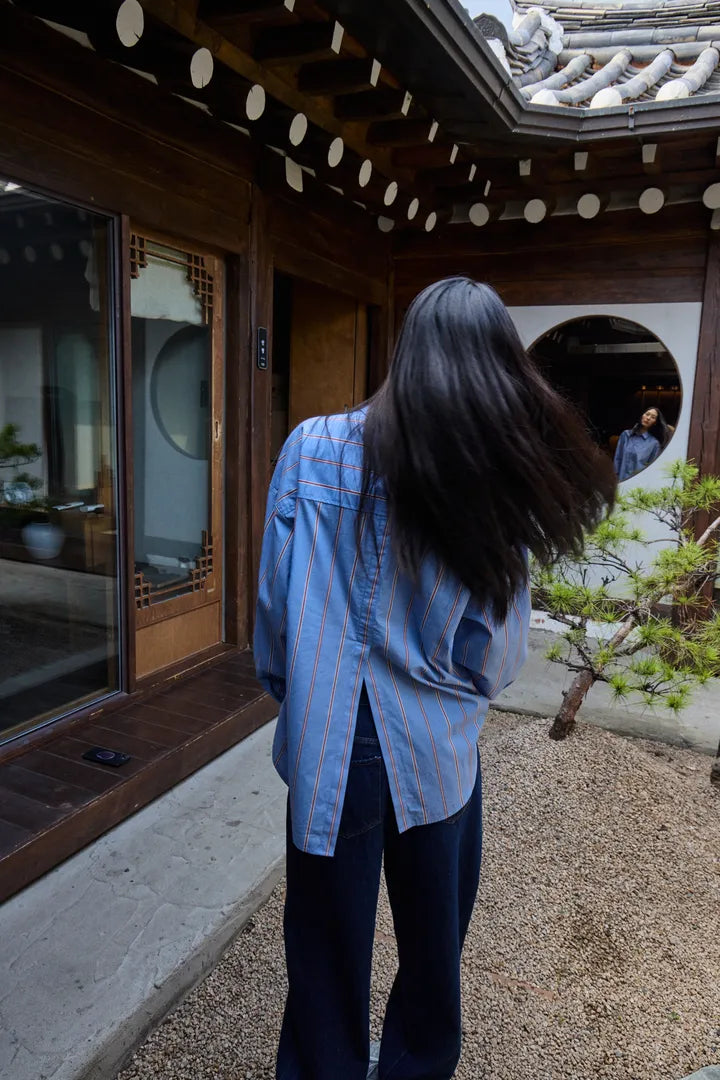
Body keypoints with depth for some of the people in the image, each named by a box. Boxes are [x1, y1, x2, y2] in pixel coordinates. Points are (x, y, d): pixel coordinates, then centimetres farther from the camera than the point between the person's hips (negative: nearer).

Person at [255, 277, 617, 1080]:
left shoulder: (315, 449, -11)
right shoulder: (500, 480, -9)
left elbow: (276, 604, -8)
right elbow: (499, 657, -5)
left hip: (333, 749, -1)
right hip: (441, 750, 2)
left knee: (330, 959, 18)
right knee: (434, 951, 23)